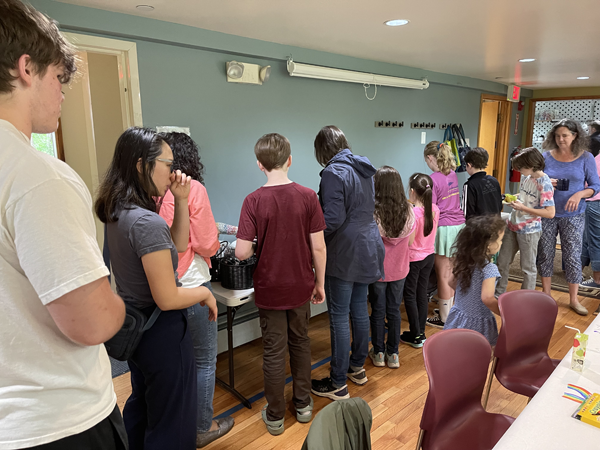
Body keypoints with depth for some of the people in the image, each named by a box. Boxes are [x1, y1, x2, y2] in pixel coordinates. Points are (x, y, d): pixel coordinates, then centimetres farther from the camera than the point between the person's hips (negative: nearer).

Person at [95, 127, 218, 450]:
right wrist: (205, 293, -10)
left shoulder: (117, 213, 0)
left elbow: (178, 244, 8)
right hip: (163, 332, -9)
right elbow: (167, 299, -27)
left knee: (140, 405, 30)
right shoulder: (147, 222, -28)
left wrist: (181, 200, -3)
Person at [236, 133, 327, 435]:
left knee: (273, 351, 12)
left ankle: (275, 416, 28)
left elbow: (242, 252, -18)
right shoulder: (308, 196, -10)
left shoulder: (254, 201, -14)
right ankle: (303, 405, 36)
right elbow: (318, 246, -8)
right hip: (301, 287, 2)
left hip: (269, 289, -2)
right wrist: (319, 284, 4)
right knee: (300, 343, 21)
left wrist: (258, 247, 5)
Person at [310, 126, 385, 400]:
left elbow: (332, 219, -22)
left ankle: (338, 384, 11)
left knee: (339, 317, 0)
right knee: (359, 309, 18)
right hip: (367, 248, 9)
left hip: (344, 254, -9)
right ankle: (357, 367, 33)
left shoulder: (334, 173, -16)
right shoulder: (364, 170, 10)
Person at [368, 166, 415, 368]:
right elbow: (410, 242, 2)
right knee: (394, 310, 15)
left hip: (377, 270, -3)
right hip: (399, 270, 3)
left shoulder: (372, 212, -21)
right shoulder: (409, 211, -9)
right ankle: (393, 354, 26)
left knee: (378, 311, 13)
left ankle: (378, 353, 26)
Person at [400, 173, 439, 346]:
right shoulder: (435, 209, -3)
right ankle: (421, 332, 26)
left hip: (413, 259, -7)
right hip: (429, 256, 7)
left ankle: (416, 336, 15)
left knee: (410, 296, 7)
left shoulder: (411, 213, -25)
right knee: (422, 293, 16)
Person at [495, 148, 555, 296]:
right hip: (513, 225, 8)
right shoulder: (525, 177, 3)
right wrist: (514, 198, 3)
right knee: (502, 261, 15)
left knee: (528, 267, 7)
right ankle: (498, 293, 31)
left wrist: (522, 207, -23)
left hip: (529, 231, -8)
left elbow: (550, 213, -24)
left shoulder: (544, 184, -19)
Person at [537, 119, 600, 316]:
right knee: (545, 254, 8)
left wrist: (580, 194, -19)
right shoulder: (547, 156, -1)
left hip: (573, 215, -1)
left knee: (573, 256, 3)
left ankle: (574, 299, 18)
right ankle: (546, 294, 25)